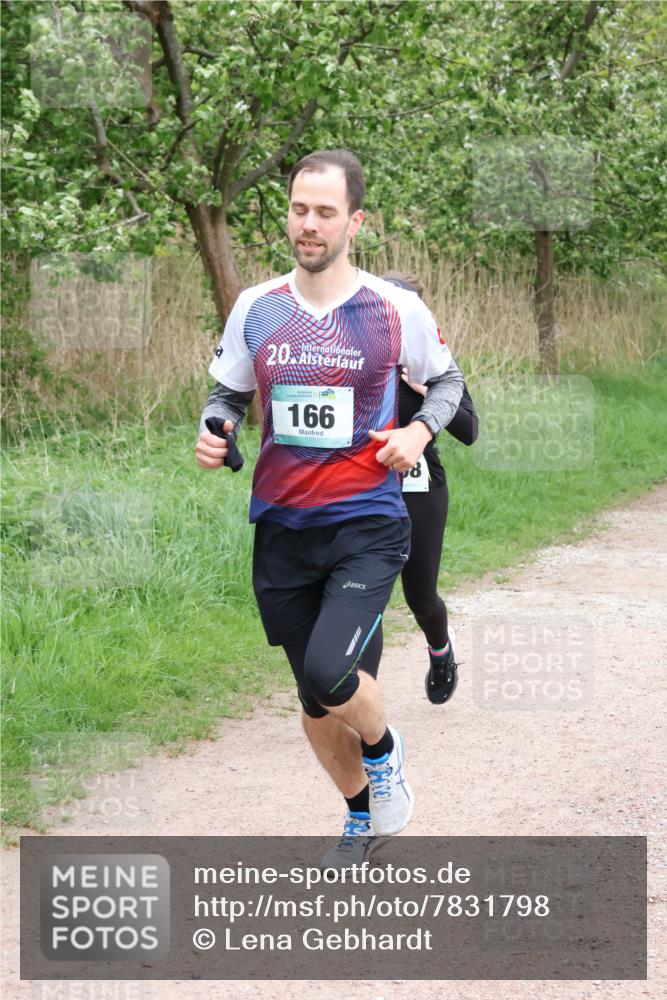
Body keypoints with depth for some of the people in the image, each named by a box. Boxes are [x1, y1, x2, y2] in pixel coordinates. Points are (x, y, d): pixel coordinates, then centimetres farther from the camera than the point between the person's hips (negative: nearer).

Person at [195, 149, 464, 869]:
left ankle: (383, 751, 10)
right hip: (281, 529, 4)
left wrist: (419, 431, -7)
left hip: (367, 523, -3)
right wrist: (214, 432, -6)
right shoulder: (255, 308, 3)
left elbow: (447, 381, 12)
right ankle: (363, 818, 37)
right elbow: (228, 393, 15)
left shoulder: (398, 309, -4)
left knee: (329, 675, -24)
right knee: (316, 700, 12)